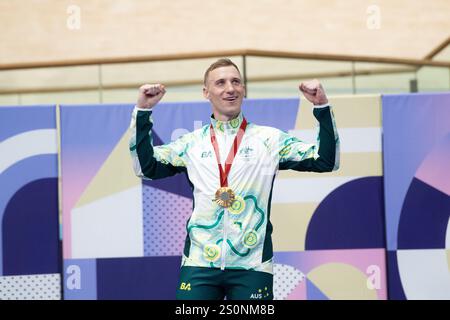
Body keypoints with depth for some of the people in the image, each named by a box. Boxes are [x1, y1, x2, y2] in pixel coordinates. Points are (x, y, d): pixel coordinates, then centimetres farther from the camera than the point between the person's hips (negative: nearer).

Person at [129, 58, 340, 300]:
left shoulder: (270, 139, 7)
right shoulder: (192, 143, 11)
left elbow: (325, 161, 3)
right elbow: (146, 167, 6)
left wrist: (322, 107, -6)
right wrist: (142, 112, 1)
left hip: (252, 265, -1)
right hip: (199, 263, 1)